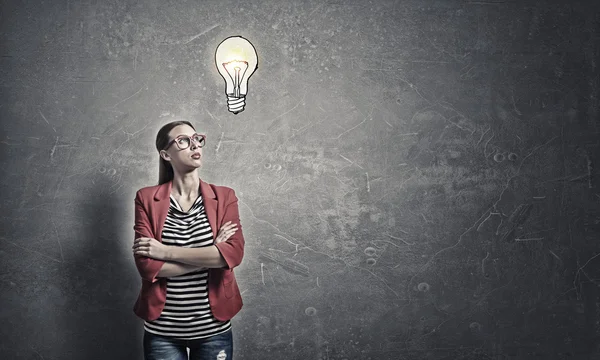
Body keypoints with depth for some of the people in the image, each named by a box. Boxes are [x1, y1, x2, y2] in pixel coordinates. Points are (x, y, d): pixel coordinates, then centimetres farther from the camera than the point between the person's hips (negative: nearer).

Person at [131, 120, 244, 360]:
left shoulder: (224, 197, 1)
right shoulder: (147, 199, -2)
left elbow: (234, 254, -14)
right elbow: (147, 265, -12)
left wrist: (167, 251, -16)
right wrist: (211, 255, -15)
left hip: (214, 330, 1)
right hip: (162, 332, -1)